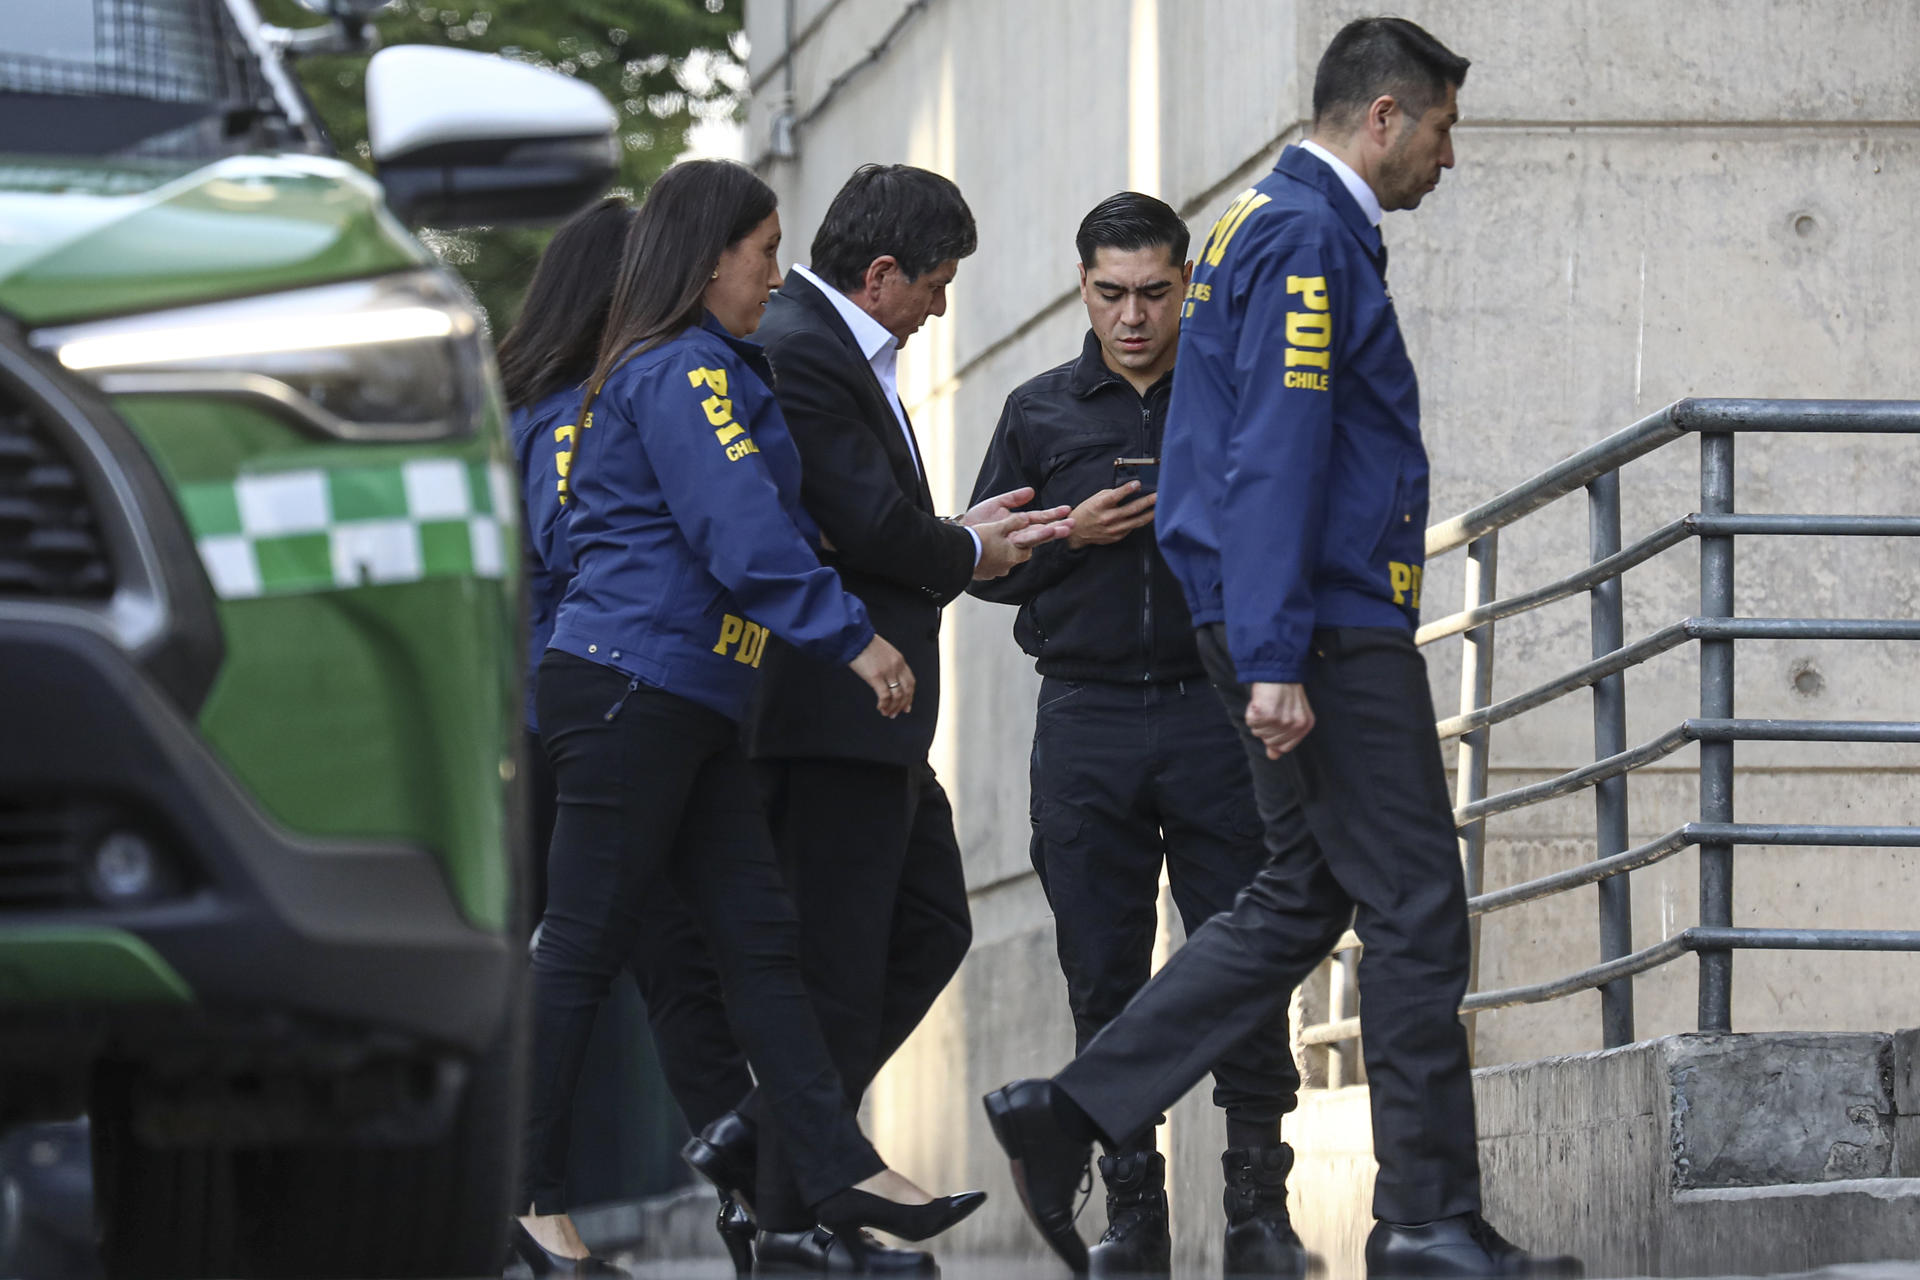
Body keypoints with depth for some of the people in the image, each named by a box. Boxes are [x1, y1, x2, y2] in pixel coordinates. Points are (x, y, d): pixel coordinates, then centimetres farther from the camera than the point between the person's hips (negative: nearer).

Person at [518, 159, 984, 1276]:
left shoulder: (681, 371, 21)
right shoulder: (684, 371, -11)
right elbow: (744, 533, -20)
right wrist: (852, 638, -17)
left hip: (686, 706, 10)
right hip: (632, 689, -10)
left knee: (761, 936, 4)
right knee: (585, 946, -5)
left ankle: (841, 1172, 0)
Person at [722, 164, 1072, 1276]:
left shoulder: (846, 351, 18)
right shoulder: (798, 354, -17)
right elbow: (873, 525, -21)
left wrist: (966, 538, 9)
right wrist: (967, 554, -3)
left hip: (873, 716, 11)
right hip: (830, 711, -11)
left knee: (932, 926, 15)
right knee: (836, 963, -6)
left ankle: (779, 1132, 18)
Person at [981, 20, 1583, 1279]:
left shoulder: (1280, 226, 19)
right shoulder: (1309, 239, -13)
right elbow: (1274, 457, -21)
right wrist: (1273, 663, -25)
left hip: (1322, 626, 10)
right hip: (1330, 635, -10)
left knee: (1302, 901, 12)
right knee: (1417, 912, -6)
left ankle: (1072, 1111, 9)